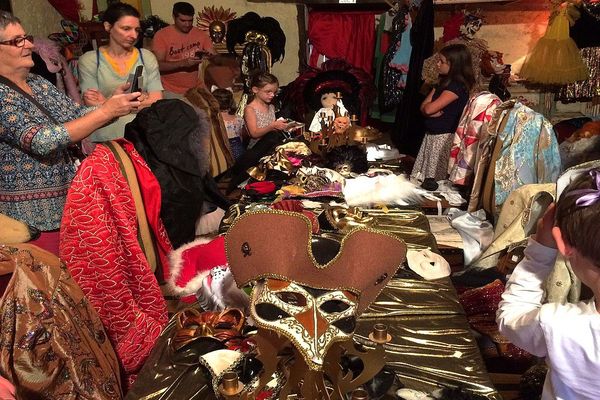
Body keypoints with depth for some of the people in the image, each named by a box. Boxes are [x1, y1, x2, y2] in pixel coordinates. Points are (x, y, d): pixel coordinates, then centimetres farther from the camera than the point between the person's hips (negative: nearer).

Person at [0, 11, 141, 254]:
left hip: (66, 202, 7)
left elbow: (77, 114, 7)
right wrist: (106, 112, -28)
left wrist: (117, 106, -12)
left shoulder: (38, 83, 7)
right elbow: (43, 141, -27)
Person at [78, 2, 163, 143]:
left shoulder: (147, 57, 12)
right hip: (107, 135, -2)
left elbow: (157, 101, 1)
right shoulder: (89, 60, 5)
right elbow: (93, 107, -3)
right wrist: (141, 100, -9)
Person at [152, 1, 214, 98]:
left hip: (197, 90, 3)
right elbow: (158, 65, -12)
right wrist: (183, 63, -25)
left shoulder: (201, 34, 5)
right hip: (171, 92, -3)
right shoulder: (161, 35, -4)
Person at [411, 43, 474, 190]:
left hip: (444, 137, -9)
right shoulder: (444, 82, 15)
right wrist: (437, 111, -12)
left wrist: (428, 105, 0)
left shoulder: (457, 86, -16)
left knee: (433, 181, -5)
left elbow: (428, 108, -22)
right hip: (432, 134, 9)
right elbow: (424, 107, 7)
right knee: (422, 178, 11)